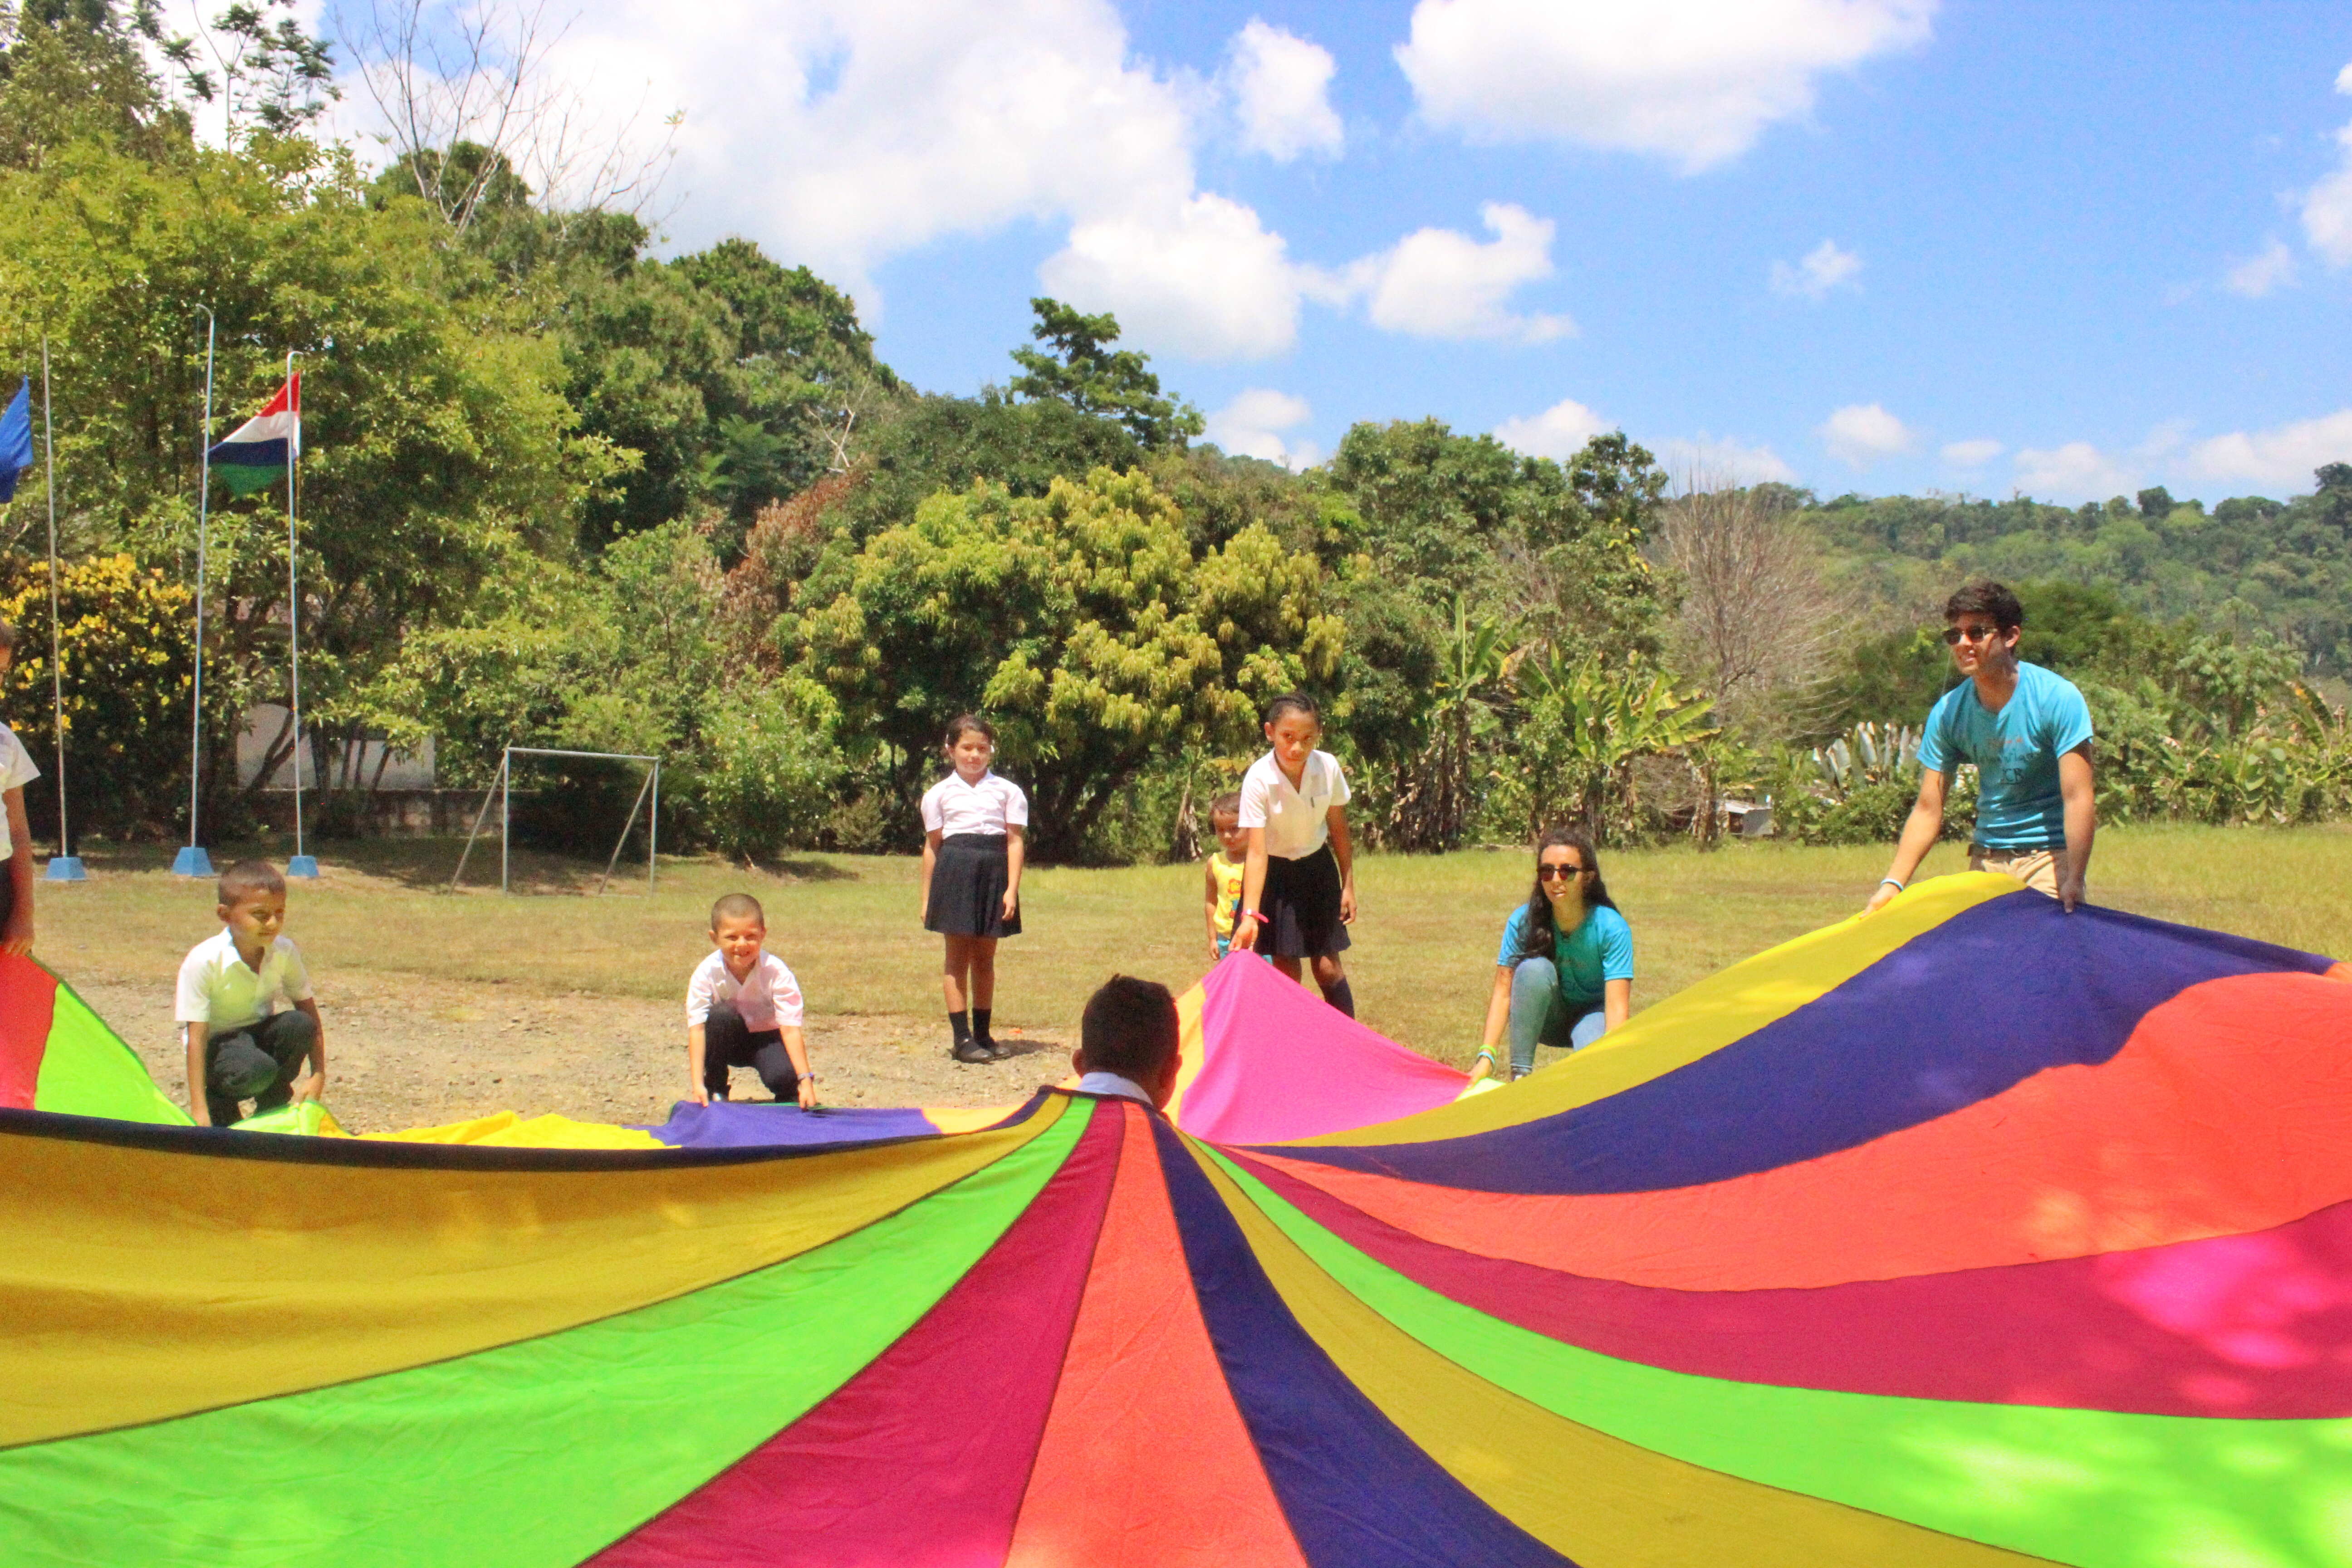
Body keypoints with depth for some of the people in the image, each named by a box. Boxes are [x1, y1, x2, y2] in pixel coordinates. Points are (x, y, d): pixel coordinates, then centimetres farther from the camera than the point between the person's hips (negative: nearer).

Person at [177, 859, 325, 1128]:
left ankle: (272, 1107, -4)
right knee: (256, 1070, -36)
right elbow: (197, 1036, -25)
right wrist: (199, 1111, -28)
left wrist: (318, 1075, -14)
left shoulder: (285, 952, -12)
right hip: (219, 1043, -5)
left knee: (299, 1025, -28)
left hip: (261, 1034, 5)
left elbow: (309, 1012, -5)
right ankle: (219, 1102, 0)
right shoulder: (203, 962, -25)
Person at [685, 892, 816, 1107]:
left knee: (783, 1077, -32)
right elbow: (697, 1029, -26)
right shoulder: (706, 974, -22)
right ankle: (715, 1089, -11)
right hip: (727, 1042, 2)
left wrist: (806, 1080, -36)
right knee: (722, 1015, -31)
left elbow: (790, 1029, -27)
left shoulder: (776, 972, -24)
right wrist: (698, 1085, -36)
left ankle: (788, 1096, 6)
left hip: (767, 1038, -2)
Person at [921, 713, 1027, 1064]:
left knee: (985, 958, 9)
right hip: (955, 871, -1)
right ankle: (961, 1037, 2)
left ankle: (982, 1034, 17)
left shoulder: (1007, 791, 7)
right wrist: (927, 897, 7)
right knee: (958, 956, 0)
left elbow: (1015, 840, 2)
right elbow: (932, 845, 9)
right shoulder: (939, 794, 9)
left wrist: (1012, 889, -7)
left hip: (994, 871, 1)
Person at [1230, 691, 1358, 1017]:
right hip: (1275, 872, -2)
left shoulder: (1328, 768, -17)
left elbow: (1338, 829, -1)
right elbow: (1257, 852, -30)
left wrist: (1348, 884, 2)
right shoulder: (1259, 779, -26)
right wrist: (1250, 914, -39)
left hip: (1318, 869, 2)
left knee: (1328, 966, 0)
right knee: (1286, 969, -1)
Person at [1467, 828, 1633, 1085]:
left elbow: (1617, 1005, -31)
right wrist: (1486, 1056, -31)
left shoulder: (1611, 927, -26)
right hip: (1545, 1019, 2)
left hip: (1591, 1014, -1)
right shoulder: (1523, 920, -20)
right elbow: (1503, 990, -20)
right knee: (1535, 968, -32)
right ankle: (1520, 1075, -26)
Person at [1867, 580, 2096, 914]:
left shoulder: (2057, 698, -15)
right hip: (1987, 857, 4)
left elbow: (2079, 798, -19)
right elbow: (1927, 810, 0)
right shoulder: (1948, 712, -3)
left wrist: (2074, 882, -28)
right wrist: (1892, 883, -10)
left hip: (2051, 853, -4)